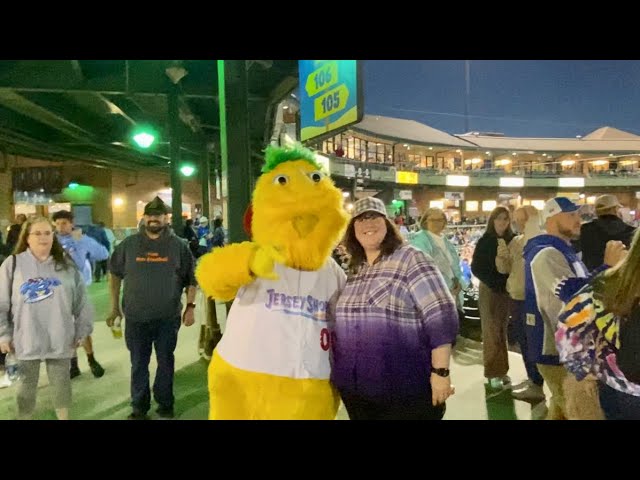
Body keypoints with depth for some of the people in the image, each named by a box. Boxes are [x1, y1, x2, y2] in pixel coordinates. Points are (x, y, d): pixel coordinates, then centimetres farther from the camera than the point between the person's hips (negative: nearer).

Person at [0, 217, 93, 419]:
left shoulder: (66, 265, 1)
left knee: (61, 382, 14)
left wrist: (82, 331, 3)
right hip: (26, 340, -1)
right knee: (27, 384, 14)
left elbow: (82, 302, 4)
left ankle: (64, 416, 31)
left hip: (60, 340, 1)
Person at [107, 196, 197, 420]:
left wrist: (190, 306, -5)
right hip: (136, 317, 1)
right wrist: (114, 307, 7)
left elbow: (191, 279, 2)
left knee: (166, 362, 12)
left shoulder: (178, 245, -2)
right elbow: (116, 274, 9)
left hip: (168, 317, -1)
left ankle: (165, 404, 28)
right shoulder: (129, 244, 1)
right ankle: (139, 407, 27)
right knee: (138, 363, 12)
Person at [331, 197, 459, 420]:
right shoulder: (353, 270, 10)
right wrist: (337, 377, 19)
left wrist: (440, 372, -18)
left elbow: (441, 315, -15)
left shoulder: (410, 258, -9)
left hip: (405, 391, -5)